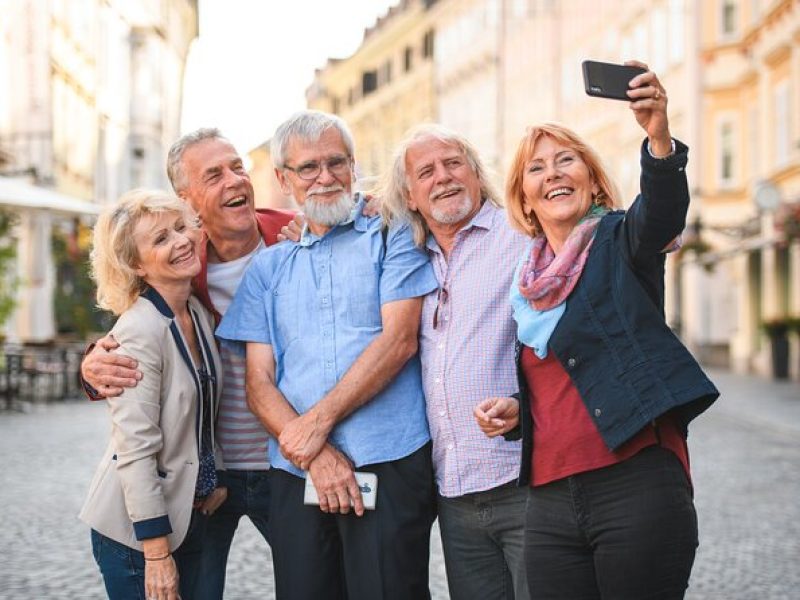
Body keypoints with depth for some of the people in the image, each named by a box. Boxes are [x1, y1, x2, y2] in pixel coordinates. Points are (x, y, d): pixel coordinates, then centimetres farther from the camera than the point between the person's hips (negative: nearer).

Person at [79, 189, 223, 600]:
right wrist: (156, 552, -20)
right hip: (138, 532, -7)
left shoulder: (199, 315, 5)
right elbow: (136, 450, -20)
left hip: (191, 519, 7)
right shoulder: (140, 331, -19)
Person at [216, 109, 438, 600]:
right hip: (296, 477, 4)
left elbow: (399, 340, -6)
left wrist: (318, 420, -9)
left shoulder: (392, 237, 6)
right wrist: (314, 454, -8)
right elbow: (259, 382, 8)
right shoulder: (268, 268, 16)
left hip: (389, 467, -3)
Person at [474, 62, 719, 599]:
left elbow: (664, 210, -22)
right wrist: (514, 411, 5)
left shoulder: (620, 243, 2)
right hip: (550, 503, 5)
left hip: (636, 488, -5)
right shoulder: (526, 280, 17)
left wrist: (659, 138, -41)